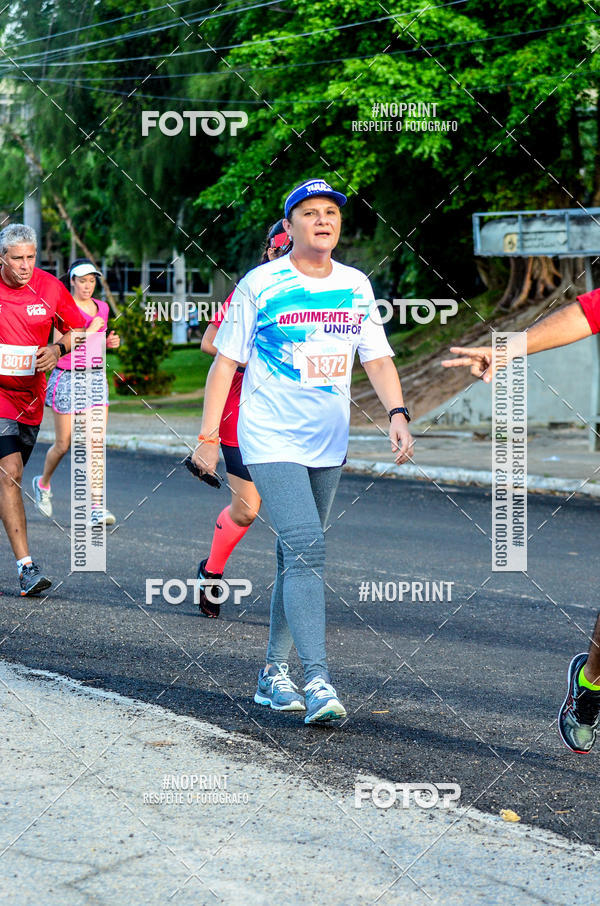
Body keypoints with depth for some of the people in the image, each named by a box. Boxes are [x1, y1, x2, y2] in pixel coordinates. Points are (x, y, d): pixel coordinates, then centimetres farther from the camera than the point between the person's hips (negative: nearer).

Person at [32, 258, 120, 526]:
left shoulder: (101, 308, 10)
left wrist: (110, 342, 4)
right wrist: (90, 331, -21)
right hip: (67, 377, -4)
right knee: (63, 445, 5)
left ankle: (97, 506, -11)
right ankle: (43, 483, 35)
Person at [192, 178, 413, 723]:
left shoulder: (356, 286, 7)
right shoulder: (260, 285, -6)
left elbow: (377, 357, 8)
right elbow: (226, 361, -2)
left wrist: (397, 413, -9)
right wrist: (208, 437, -5)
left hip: (328, 444, 5)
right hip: (270, 440, -5)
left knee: (299, 556, 12)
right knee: (305, 549, -19)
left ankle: (274, 672, 24)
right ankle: (317, 680, -25)